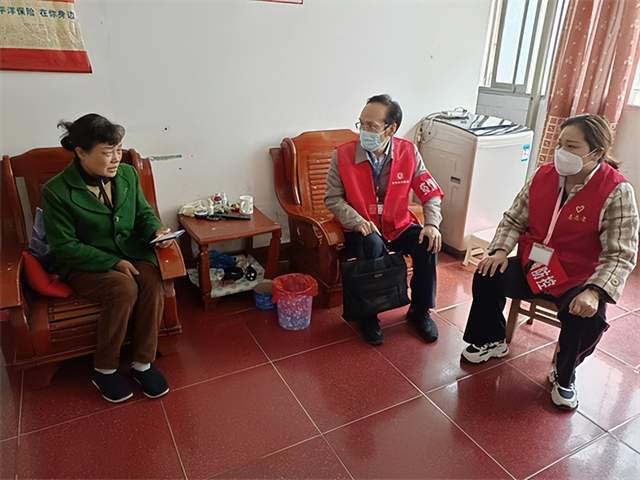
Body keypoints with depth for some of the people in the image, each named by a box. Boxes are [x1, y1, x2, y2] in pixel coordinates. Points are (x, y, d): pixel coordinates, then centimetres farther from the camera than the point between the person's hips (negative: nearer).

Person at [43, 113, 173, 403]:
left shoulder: (127, 174, -2)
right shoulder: (56, 192, -15)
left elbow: (144, 212, 11)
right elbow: (65, 246, -14)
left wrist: (156, 230, -11)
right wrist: (113, 262, -21)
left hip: (130, 253, 4)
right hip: (82, 265, -4)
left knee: (153, 282, -27)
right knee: (125, 288, -32)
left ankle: (142, 363, -10)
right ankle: (104, 369, -10)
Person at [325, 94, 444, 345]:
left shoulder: (408, 152, -8)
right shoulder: (343, 155, -13)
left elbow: (431, 192, -3)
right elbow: (332, 199, -7)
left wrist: (432, 224, -19)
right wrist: (357, 222, -22)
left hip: (399, 225, 3)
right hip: (362, 228, -2)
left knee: (427, 244, -23)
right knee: (373, 246, -34)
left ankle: (420, 311, 2)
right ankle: (367, 315, -11)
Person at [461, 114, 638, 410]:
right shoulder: (544, 176, -2)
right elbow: (514, 219, 4)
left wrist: (594, 291, -32)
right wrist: (501, 250, -14)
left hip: (579, 279, -4)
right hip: (533, 266, 4)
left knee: (587, 318, -29)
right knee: (487, 277, -16)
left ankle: (563, 376, 5)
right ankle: (492, 341, 12)